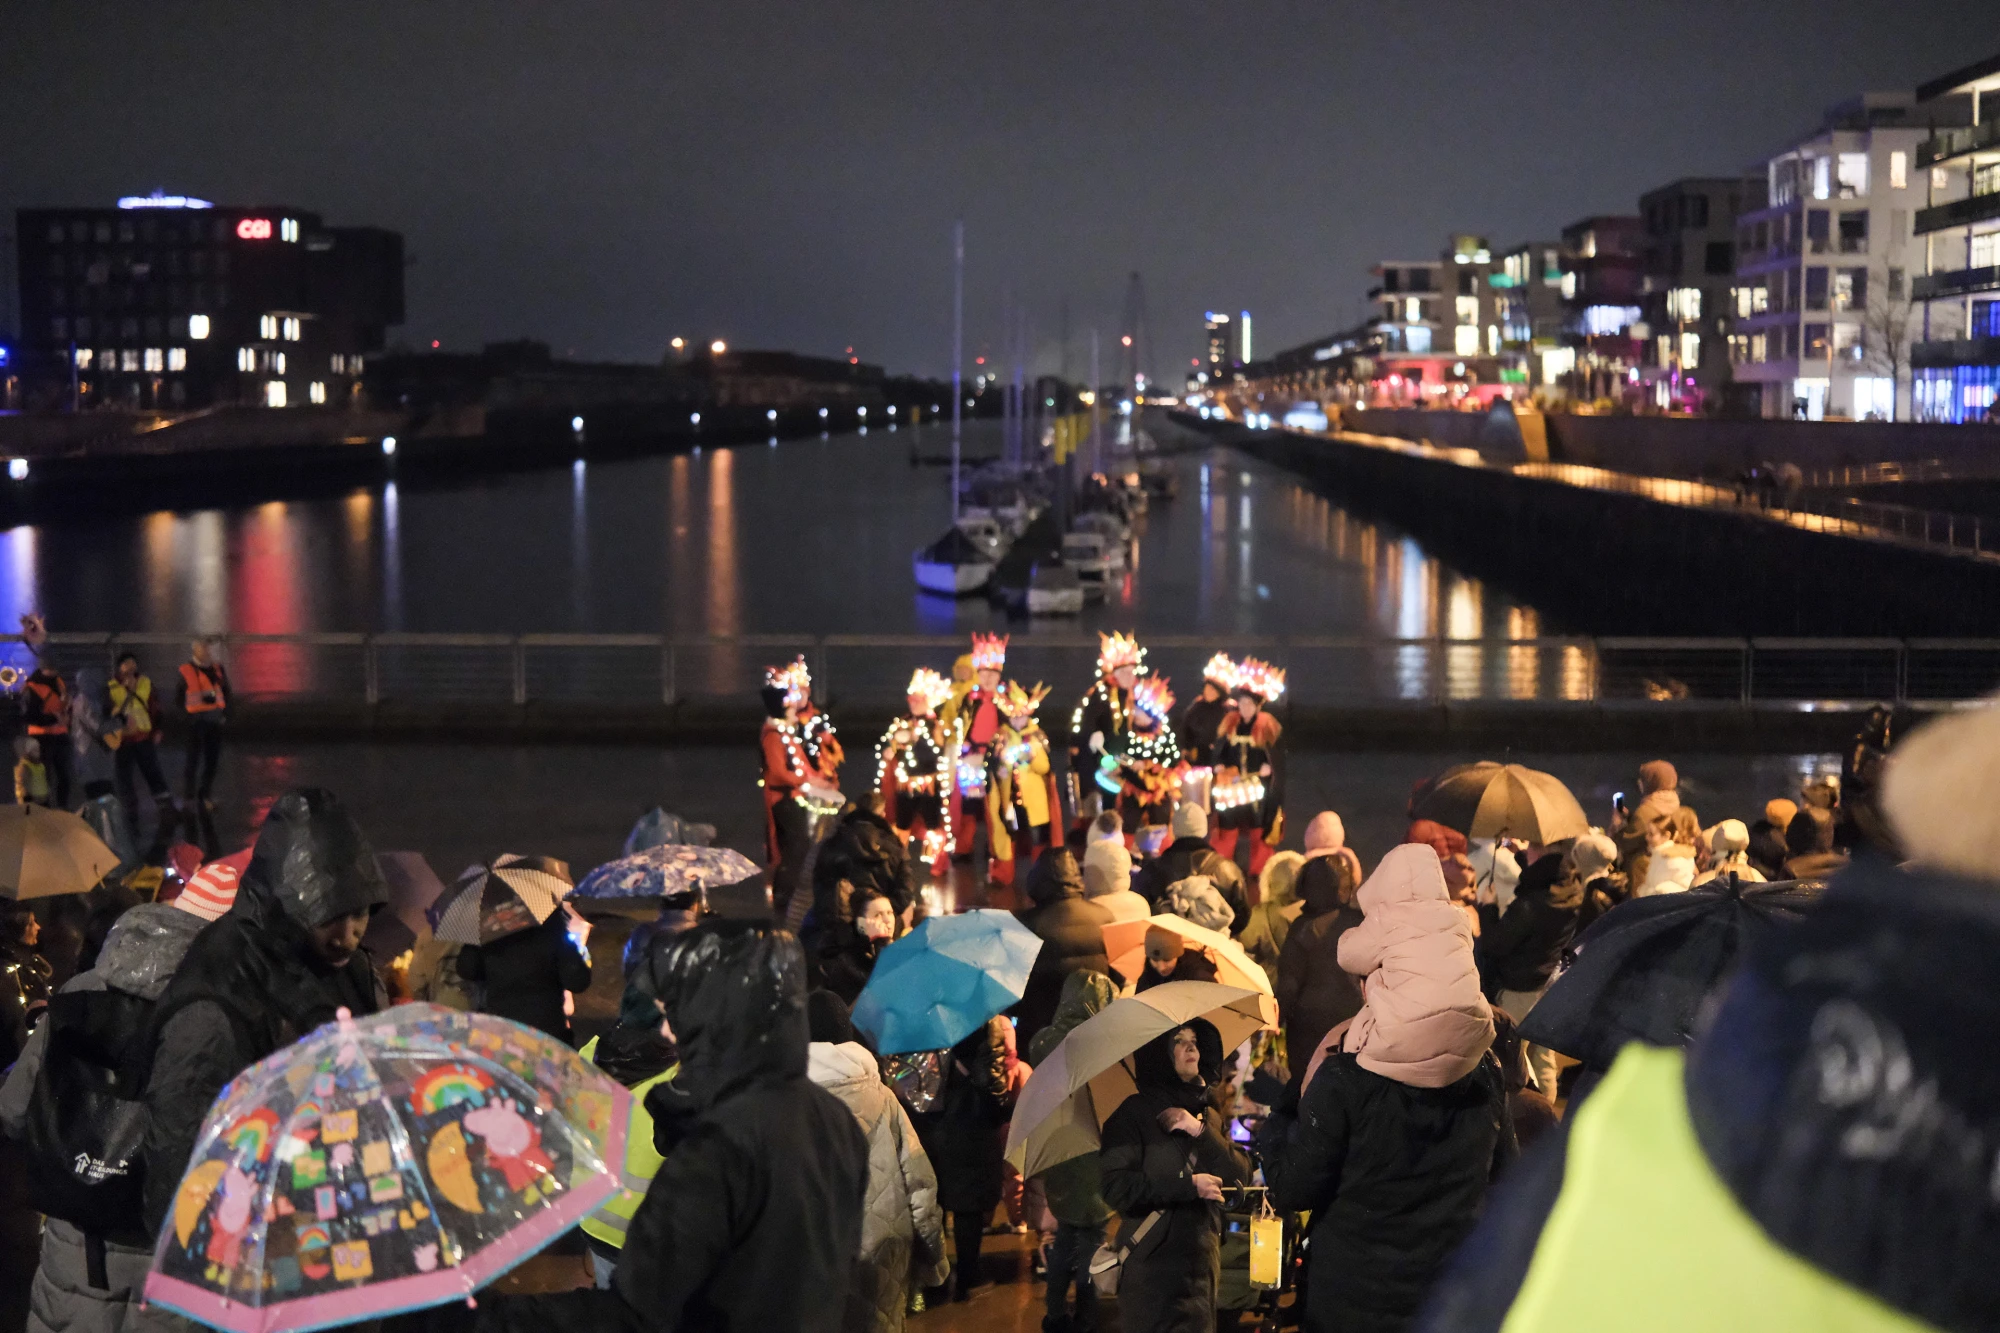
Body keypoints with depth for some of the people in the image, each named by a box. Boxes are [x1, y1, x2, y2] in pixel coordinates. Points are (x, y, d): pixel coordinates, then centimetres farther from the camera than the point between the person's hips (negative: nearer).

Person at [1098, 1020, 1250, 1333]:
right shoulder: (1135, 1112, -6)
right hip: (1154, 1268, -6)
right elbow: (1115, 1186, -16)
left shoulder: (1208, 1115, 13)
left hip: (1204, 1263, 6)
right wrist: (1189, 1185, -17)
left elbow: (1239, 1178, 3)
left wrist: (1201, 1132, -10)